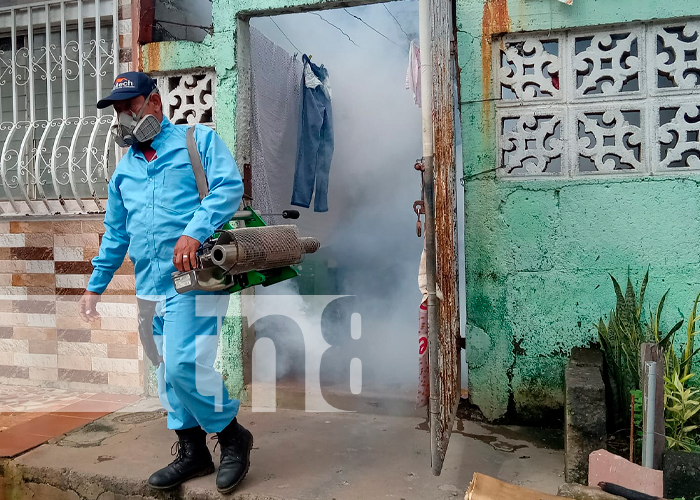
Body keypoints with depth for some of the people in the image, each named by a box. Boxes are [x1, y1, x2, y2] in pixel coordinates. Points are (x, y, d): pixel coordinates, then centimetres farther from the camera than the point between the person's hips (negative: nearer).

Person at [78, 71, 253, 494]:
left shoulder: (198, 140, 3)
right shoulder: (125, 168, 22)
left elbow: (229, 187, -13)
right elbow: (115, 233, 26)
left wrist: (195, 231, -27)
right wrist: (95, 286, 24)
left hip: (193, 278, -7)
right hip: (150, 285, 7)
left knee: (184, 366, -14)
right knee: (169, 372, 11)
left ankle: (233, 436, 9)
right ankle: (192, 451, 25)